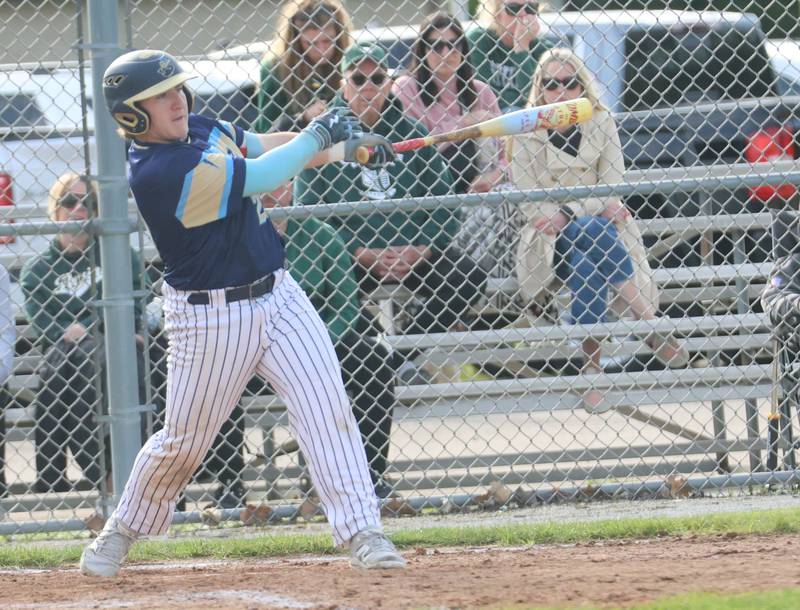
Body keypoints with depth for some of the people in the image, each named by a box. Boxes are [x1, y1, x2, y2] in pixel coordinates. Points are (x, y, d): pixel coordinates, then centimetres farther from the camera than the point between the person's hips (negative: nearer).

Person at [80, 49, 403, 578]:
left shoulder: (204, 129, 3)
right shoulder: (155, 173, -24)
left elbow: (262, 146, 15)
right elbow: (261, 177, -22)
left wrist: (343, 147, 1)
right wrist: (319, 134, -9)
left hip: (276, 295, 7)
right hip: (210, 317, -7)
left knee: (327, 405, -9)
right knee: (184, 441, 7)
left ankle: (362, 532, -11)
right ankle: (124, 530, 32)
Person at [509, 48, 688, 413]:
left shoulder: (600, 123, 6)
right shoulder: (526, 133, 0)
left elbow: (613, 190, -1)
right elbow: (529, 202, -6)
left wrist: (568, 212, -18)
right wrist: (596, 207, -16)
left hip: (598, 230, 2)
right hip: (549, 240, -2)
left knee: (585, 262, -34)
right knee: (593, 233, -34)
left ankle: (591, 368, -32)